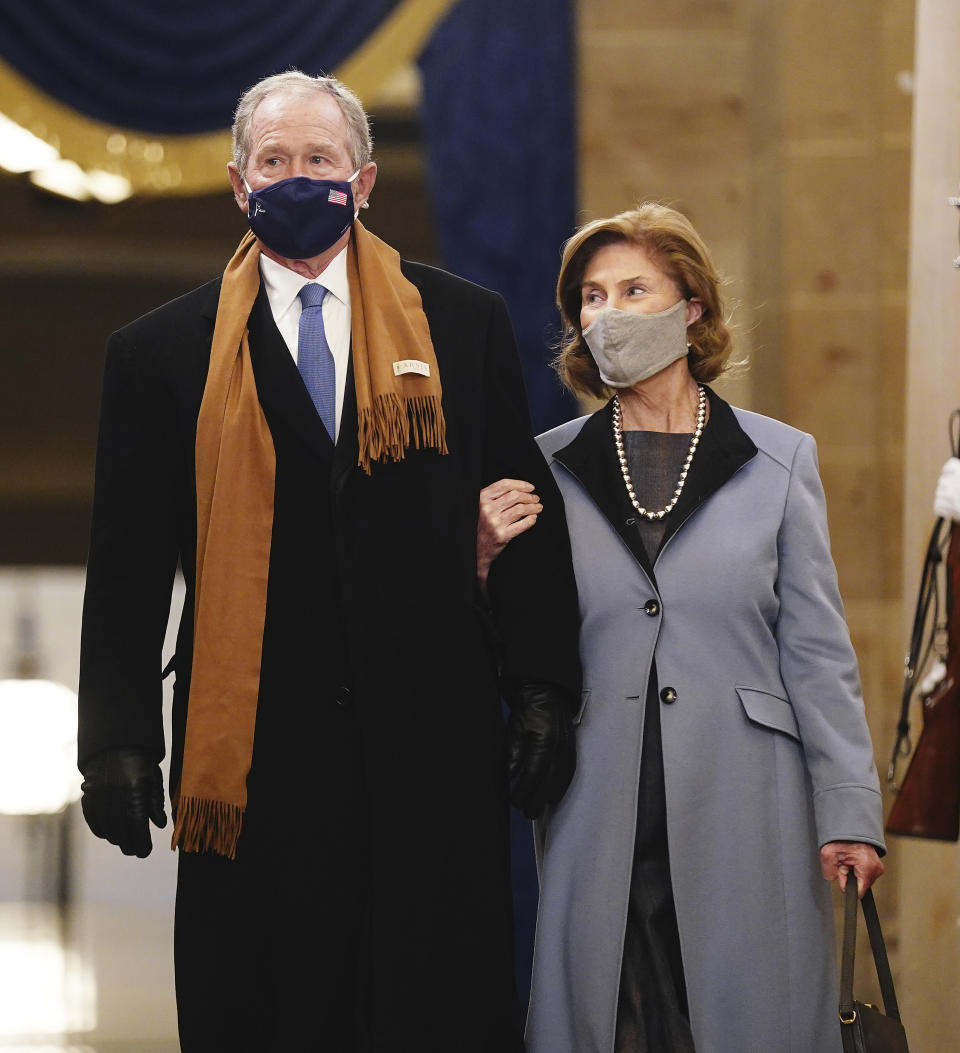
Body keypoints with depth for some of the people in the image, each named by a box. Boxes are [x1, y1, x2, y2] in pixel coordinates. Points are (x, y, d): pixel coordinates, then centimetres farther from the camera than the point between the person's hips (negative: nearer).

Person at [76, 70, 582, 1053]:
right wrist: (117, 740, -2)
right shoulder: (161, 352, 6)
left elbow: (530, 520, 10)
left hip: (433, 743, 1)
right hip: (252, 756, 0)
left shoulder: (463, 324, 9)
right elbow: (126, 566, 5)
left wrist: (544, 692, 3)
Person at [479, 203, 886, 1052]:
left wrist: (847, 812, -1)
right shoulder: (546, 471, 8)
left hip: (742, 811, -1)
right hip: (601, 818, 1)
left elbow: (816, 652, 4)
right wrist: (486, 558, -8)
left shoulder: (779, 459, 5)